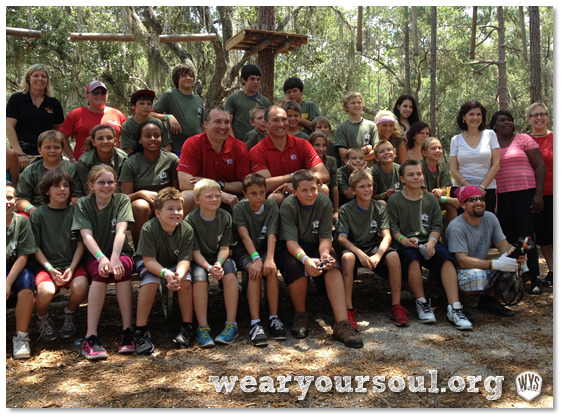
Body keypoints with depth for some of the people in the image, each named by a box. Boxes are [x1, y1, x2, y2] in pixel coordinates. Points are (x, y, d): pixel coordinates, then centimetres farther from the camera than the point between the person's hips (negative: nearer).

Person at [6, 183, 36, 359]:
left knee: (26, 283, -33)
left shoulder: (22, 221, -7)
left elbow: (22, 258, -10)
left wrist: (8, 283, -23)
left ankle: (21, 337, -18)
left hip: (15, 271, -1)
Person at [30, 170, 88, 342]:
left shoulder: (75, 212, 6)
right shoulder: (38, 215, 2)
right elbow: (35, 247, 1)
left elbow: (80, 244, 4)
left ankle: (69, 315, 6)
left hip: (72, 264, 1)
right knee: (45, 291, -32)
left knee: (81, 287, -30)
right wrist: (50, 269, -12)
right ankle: (43, 319, 6)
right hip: (47, 265, -1)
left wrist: (72, 268, -10)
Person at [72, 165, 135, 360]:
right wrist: (102, 258, -33)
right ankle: (91, 336, -33)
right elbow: (87, 235, -15)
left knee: (121, 268, -34)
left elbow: (120, 231, -17)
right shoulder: (83, 204, -2)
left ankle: (128, 331, -32)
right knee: (101, 272, -34)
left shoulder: (122, 200, -2)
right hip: (94, 256, 0)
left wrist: (114, 258, -34)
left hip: (121, 253, 0)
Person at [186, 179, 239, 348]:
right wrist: (209, 267, -29)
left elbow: (224, 248, -4)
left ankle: (231, 324, -22)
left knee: (229, 275, -28)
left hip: (220, 258, 2)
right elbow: (195, 252, -13)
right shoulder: (191, 220, -13)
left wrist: (219, 264, -24)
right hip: (199, 260, -2)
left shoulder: (225, 217, -4)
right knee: (199, 278, -32)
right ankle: (203, 328, -25)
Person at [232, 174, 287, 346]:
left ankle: (274, 319, -23)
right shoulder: (239, 209, -8)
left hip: (265, 249, 2)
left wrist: (269, 259, -30)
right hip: (245, 252, -2)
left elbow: (271, 235, -14)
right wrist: (256, 258, -34)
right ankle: (255, 323, -35)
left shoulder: (271, 206, -3)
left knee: (271, 269, -30)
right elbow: (245, 236, -20)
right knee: (254, 271, -32)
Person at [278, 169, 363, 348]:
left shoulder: (324, 203, -10)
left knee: (332, 266, -30)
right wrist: (306, 259, -44)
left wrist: (325, 253, -34)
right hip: (294, 249, -2)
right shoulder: (288, 206, -17)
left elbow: (325, 237, -11)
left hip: (316, 246, 2)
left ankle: (342, 324, -35)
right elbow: (291, 241, -24)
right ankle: (300, 315, -11)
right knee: (295, 266, -36)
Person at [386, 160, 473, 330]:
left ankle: (454, 308, -32)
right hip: (406, 244, -2)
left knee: (445, 256, -29)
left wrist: (431, 242, -10)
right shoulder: (394, 200, 8)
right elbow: (392, 227, 1)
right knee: (412, 257, -37)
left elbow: (437, 225, 10)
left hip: (428, 242, 3)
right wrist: (404, 240, -18)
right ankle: (421, 303, -20)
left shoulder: (431, 199, 16)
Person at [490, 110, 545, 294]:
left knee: (527, 236, -6)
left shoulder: (523, 139, 4)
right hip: (501, 196, 3)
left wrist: (538, 194, -9)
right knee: (508, 237, 3)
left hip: (524, 194, -3)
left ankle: (535, 280, 0)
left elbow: (540, 166, 0)